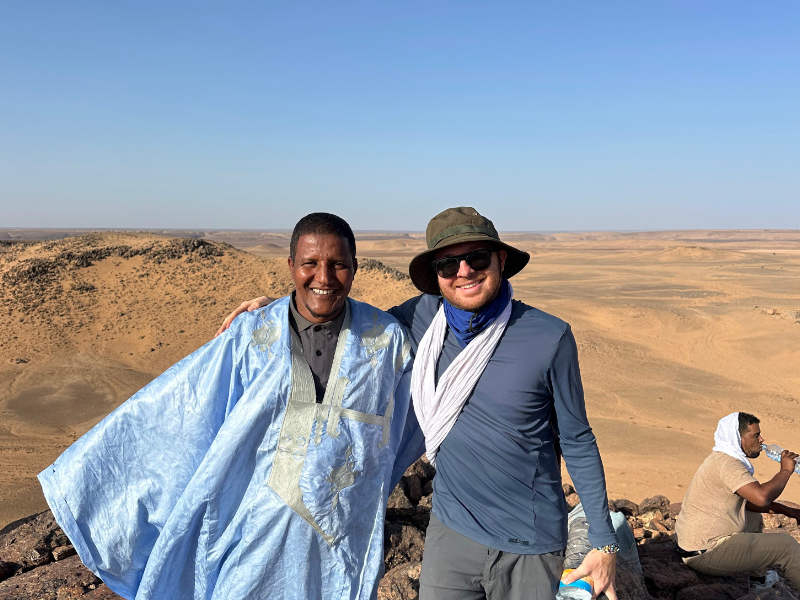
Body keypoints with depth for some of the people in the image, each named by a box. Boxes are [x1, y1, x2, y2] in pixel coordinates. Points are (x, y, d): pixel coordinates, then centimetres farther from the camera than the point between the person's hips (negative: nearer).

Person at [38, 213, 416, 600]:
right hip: (258, 530, 0)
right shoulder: (252, 337, -6)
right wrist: (81, 469, 0)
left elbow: (392, 431, 11)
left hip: (344, 537, 1)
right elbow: (169, 406, -3)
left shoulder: (386, 338, -5)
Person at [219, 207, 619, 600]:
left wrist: (604, 539, 0)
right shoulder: (424, 318, -7)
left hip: (532, 547, -2)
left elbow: (577, 441, -4)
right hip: (451, 530, 2)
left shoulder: (549, 337, -14)